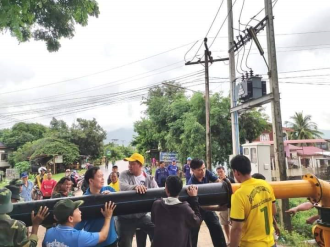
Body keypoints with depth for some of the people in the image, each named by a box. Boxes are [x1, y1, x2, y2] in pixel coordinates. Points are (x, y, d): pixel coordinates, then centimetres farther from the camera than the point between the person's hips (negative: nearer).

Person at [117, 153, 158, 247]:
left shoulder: (148, 178, -1)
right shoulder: (124, 175, -9)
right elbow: (122, 186, -30)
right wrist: (135, 187, -50)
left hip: (142, 216, 2)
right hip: (126, 217, -2)